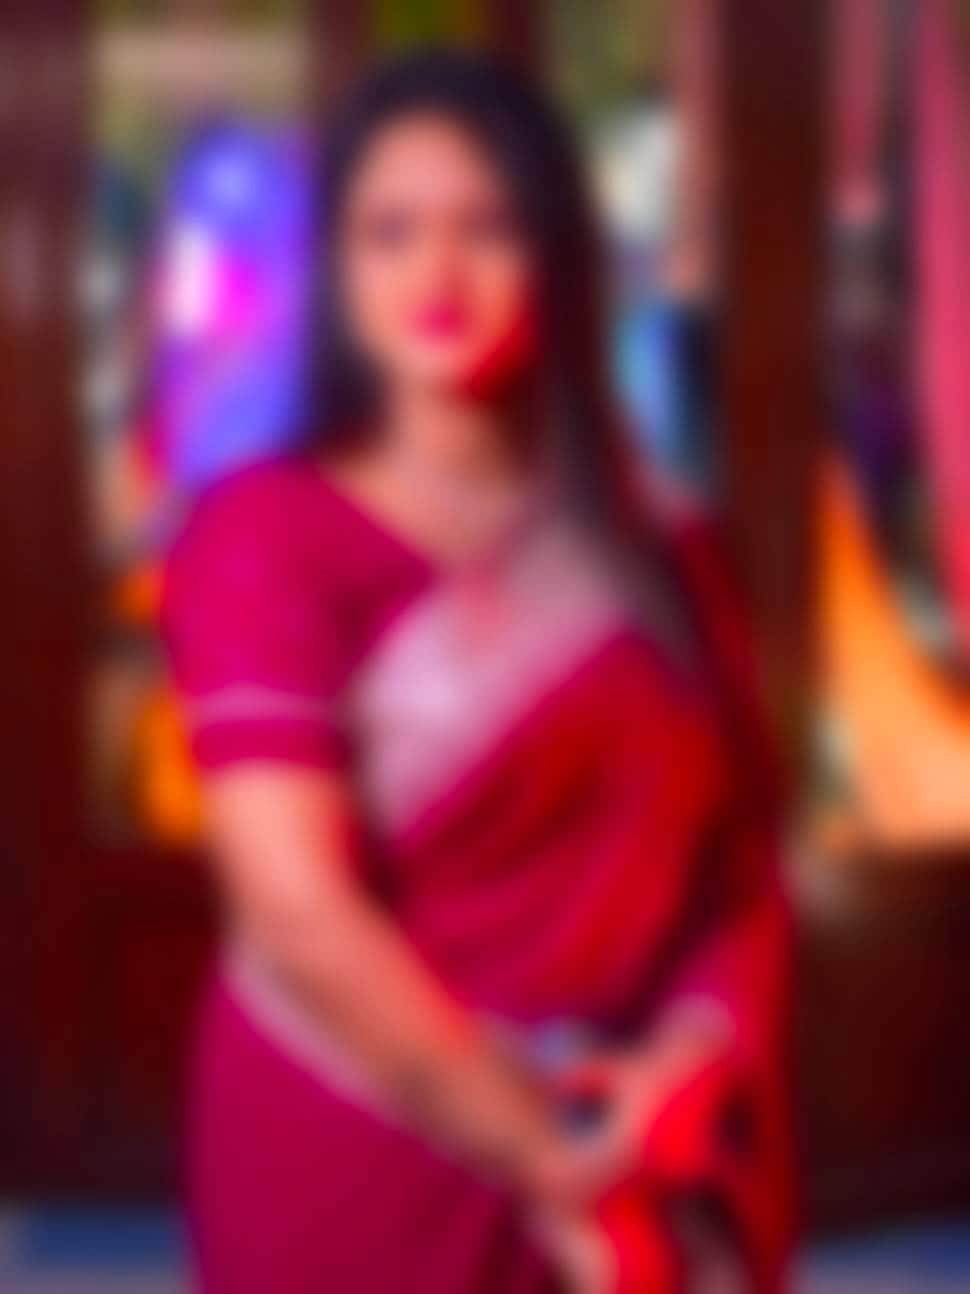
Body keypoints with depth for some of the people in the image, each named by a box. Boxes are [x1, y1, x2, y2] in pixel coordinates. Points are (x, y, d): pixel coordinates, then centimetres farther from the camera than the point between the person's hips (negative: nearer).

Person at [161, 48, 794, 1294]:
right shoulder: (266, 535, -4)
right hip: (365, 1179, -4)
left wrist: (696, 1052, -9)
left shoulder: (657, 551, 11)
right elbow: (299, 912, -12)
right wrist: (539, 1161, -11)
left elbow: (743, 860, 11)